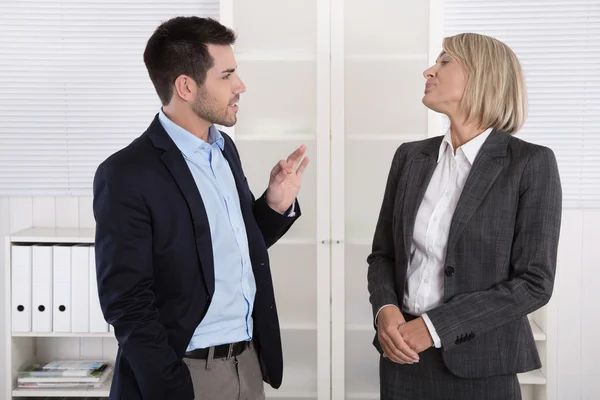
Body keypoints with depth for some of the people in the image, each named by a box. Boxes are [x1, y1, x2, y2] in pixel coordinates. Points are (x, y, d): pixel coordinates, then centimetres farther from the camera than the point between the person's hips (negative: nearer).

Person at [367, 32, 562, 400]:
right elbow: (383, 254, 9)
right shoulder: (411, 157, 4)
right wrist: (385, 310, -11)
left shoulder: (531, 163, -10)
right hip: (403, 356, 4)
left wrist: (435, 326, -17)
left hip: (478, 368, -4)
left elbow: (535, 283, -13)